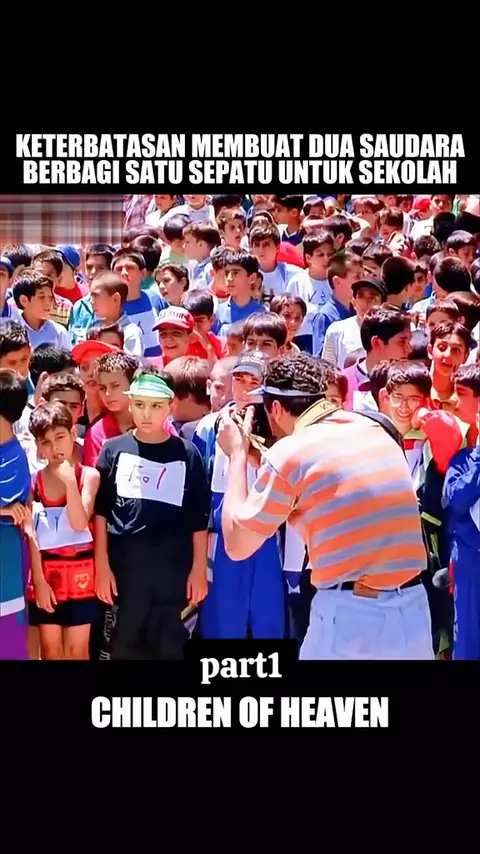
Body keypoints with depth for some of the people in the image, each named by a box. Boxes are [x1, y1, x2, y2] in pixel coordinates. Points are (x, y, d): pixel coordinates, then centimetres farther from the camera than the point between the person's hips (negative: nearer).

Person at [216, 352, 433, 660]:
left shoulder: (288, 452, -6)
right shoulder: (377, 432, 11)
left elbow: (237, 546, 3)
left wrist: (237, 454, 11)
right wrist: (255, 456, 25)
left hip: (349, 612, -5)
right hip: (413, 608, 5)